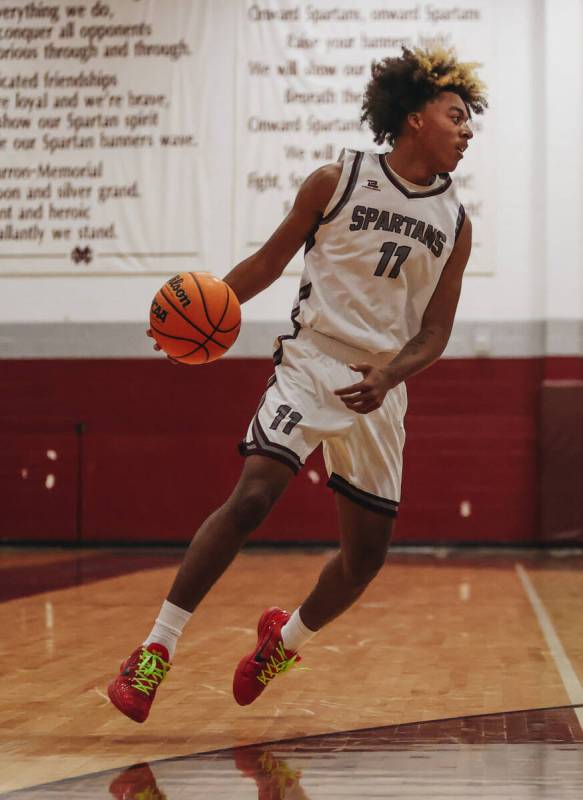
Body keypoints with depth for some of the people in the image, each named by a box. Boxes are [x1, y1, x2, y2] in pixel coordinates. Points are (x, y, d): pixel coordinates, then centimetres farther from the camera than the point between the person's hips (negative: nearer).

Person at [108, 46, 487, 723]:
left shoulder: (455, 224, 8)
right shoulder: (337, 180, 0)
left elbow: (435, 331, 6)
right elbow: (271, 260, 5)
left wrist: (389, 372, -14)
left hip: (381, 389, 4)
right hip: (310, 363, -4)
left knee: (368, 551, 5)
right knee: (251, 497, -23)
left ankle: (288, 637, 33)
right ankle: (158, 647, -14)